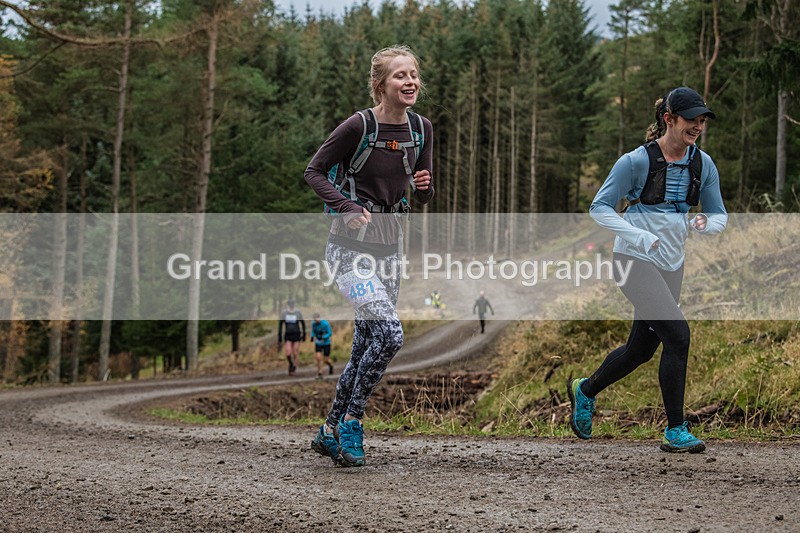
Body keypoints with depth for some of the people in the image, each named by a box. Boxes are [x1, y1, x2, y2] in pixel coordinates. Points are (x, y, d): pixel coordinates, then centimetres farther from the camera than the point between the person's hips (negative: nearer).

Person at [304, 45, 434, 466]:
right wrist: (346, 208, -19)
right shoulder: (358, 126, -13)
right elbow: (314, 172, -5)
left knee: (366, 349, 10)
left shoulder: (421, 129, 5)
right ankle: (351, 425, -4)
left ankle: (331, 432, 26)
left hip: (388, 246, 7)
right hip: (350, 247, -7)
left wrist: (424, 187, -8)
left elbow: (422, 196, 15)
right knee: (389, 334, -21)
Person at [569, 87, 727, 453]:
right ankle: (675, 432, -10)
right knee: (677, 335, -19)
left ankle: (585, 390, 40)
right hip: (634, 260, -7)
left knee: (641, 349, 12)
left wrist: (705, 223, -13)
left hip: (671, 265, 7)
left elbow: (719, 216, 12)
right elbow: (599, 208, -8)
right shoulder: (637, 161, -12)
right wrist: (639, 236, -21)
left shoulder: (703, 164, 4)